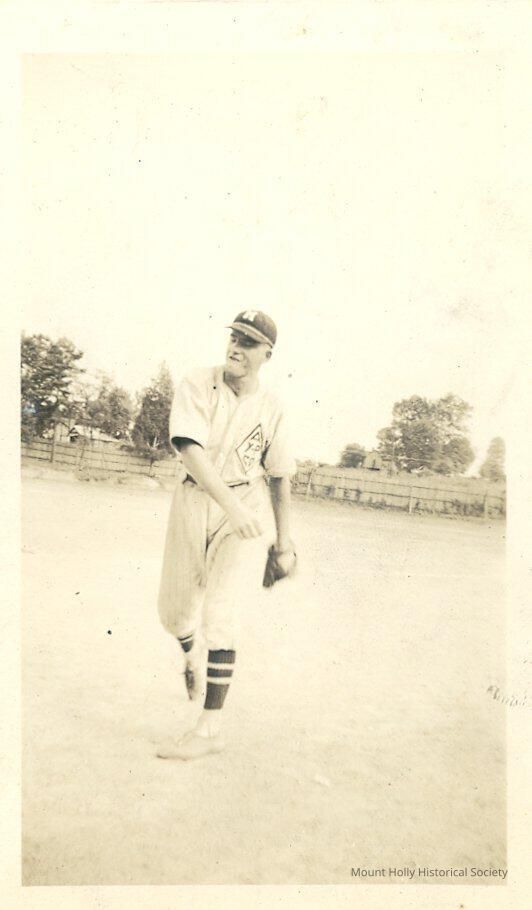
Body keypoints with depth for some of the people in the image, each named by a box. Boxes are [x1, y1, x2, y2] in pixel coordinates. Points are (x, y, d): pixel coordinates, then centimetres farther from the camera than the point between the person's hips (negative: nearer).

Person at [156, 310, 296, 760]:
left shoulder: (270, 408, -3)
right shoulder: (196, 386, -10)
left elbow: (280, 477, 6)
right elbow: (191, 450, -24)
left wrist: (285, 542, 8)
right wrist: (231, 507, -37)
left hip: (248, 509, -1)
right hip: (194, 503, 2)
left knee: (218, 615, -11)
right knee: (174, 612, 13)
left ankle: (210, 728, 0)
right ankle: (193, 651, 49)